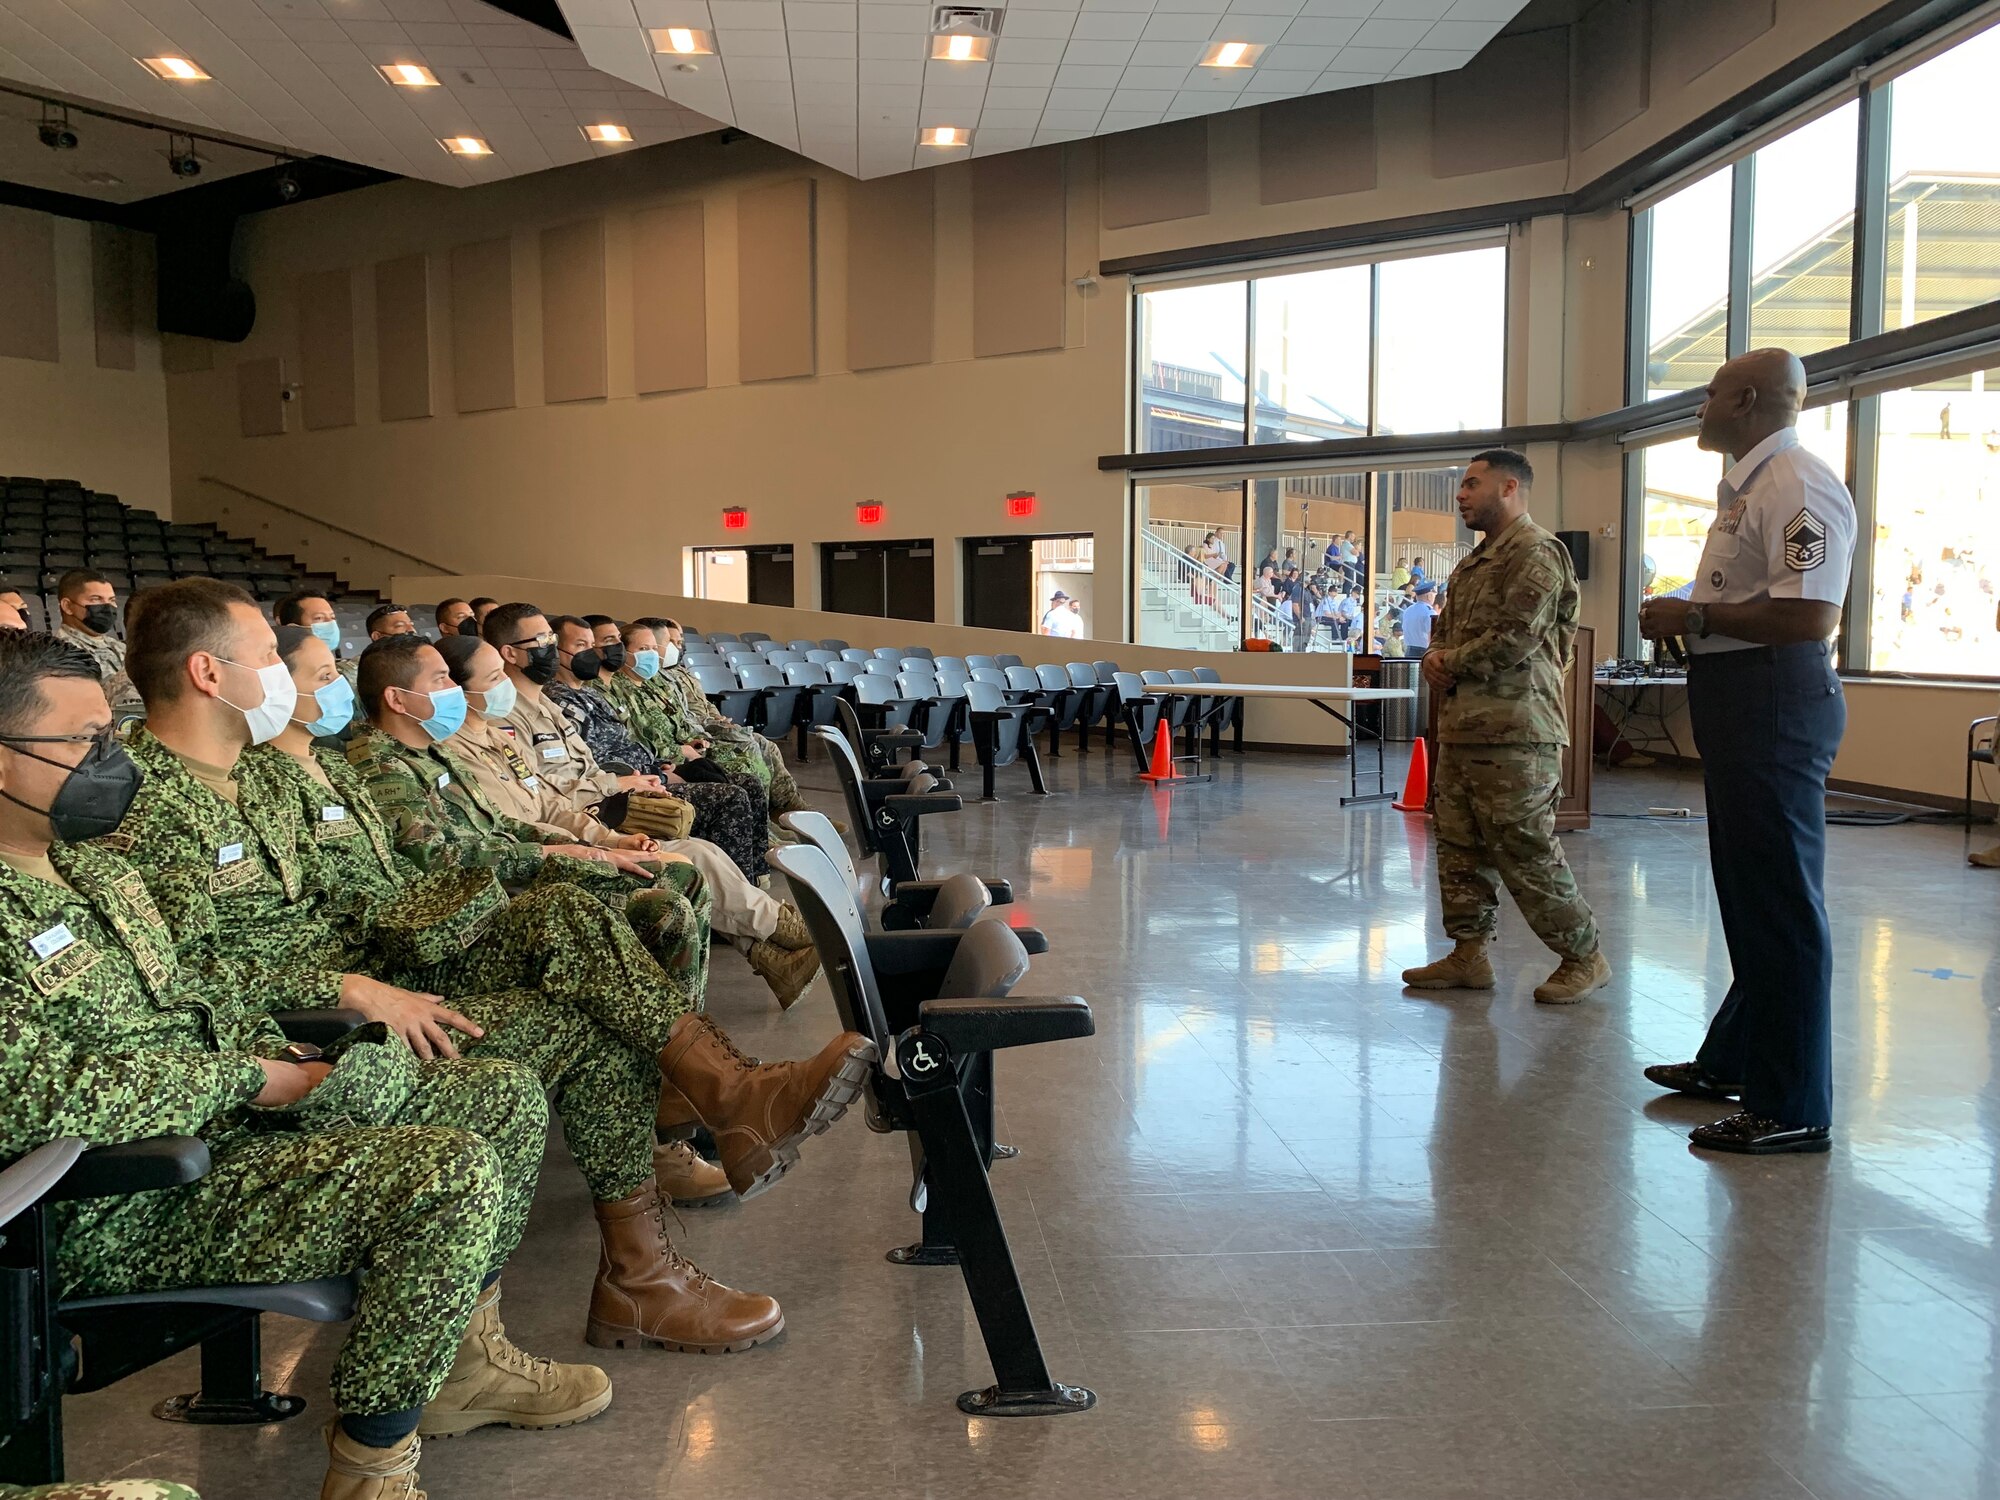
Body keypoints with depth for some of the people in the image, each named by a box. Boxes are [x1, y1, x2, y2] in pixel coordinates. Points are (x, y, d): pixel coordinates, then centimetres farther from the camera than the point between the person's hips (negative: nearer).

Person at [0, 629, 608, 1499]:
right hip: (128, 1213, -10)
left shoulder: (90, 862, 13)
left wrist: (277, 1059, 1)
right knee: (453, 1173, -29)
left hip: (226, 1112, 10)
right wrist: (249, 1078, -17)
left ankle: (462, 1359, 19)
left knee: (506, 1099, 6)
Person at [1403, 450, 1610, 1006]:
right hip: (1462, 726, 10)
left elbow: (1515, 639, -19)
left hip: (1513, 731, -10)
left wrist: (1451, 663, -7)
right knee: (1459, 846, 10)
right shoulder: (1475, 561, 21)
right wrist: (1434, 657, 3)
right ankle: (1469, 954, 18)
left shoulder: (1535, 553, -10)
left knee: (1527, 852, -6)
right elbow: (1444, 627, 25)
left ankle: (1584, 957, 8)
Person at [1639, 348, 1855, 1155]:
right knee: (1750, 897, 19)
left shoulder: (1798, 485, -16)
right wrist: (1687, 618, 12)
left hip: (1774, 702, -11)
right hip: (1741, 702, 11)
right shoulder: (1749, 484, 18)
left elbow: (1807, 616, -26)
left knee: (1780, 905, -4)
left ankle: (1794, 1109, 6)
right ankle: (1735, 1061, 33)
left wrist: (1694, 615, -17)